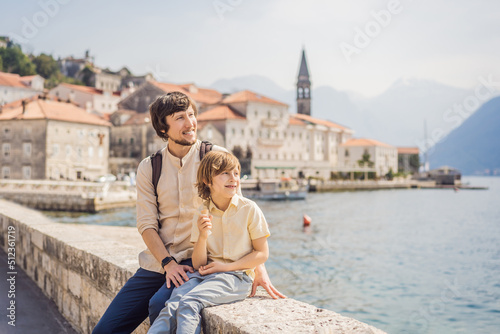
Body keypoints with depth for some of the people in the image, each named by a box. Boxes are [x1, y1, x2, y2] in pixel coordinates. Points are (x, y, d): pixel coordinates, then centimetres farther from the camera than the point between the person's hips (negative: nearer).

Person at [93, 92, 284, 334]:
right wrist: (168, 263, -14)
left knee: (160, 305, -31)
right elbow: (146, 224, 1)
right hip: (156, 262, 4)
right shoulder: (148, 168, 6)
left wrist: (258, 265, -14)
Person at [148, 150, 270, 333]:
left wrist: (225, 266, -7)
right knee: (172, 305, -25)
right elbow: (198, 264, 5)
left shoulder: (249, 209, -2)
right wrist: (203, 236, -14)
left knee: (189, 302, -29)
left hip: (236, 276, -3)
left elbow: (262, 253, 0)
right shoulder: (202, 215, 7)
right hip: (206, 274, 4)